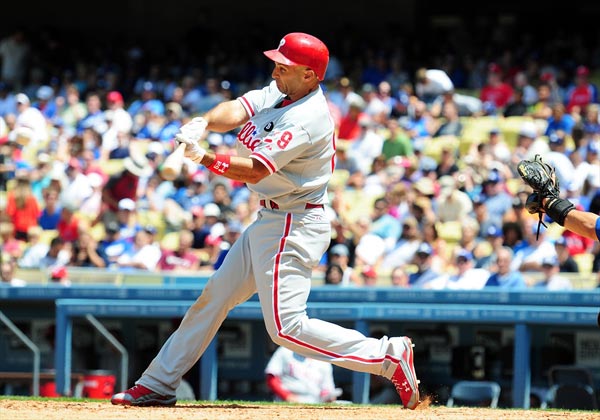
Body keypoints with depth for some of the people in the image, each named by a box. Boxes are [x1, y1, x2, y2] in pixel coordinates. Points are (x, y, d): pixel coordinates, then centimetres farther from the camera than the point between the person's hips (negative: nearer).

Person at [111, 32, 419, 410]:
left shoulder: (306, 119, -22)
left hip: (294, 227, -10)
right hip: (271, 222, 10)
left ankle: (388, 355, -11)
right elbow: (238, 110, -7)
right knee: (216, 295, 15)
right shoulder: (280, 93, 6)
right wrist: (204, 123, -26)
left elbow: (255, 171, -28)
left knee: (286, 326, -14)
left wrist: (203, 157, -31)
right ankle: (158, 385, 24)